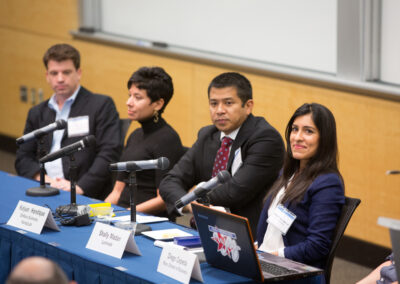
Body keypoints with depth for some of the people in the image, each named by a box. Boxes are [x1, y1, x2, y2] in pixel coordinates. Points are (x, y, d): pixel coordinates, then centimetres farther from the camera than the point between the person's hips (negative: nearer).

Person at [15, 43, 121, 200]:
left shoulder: (102, 105, 6)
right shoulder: (37, 113, 23)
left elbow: (109, 154, -4)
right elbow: (23, 158, 17)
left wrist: (80, 187, -16)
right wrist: (44, 179, -5)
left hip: (86, 195, -4)